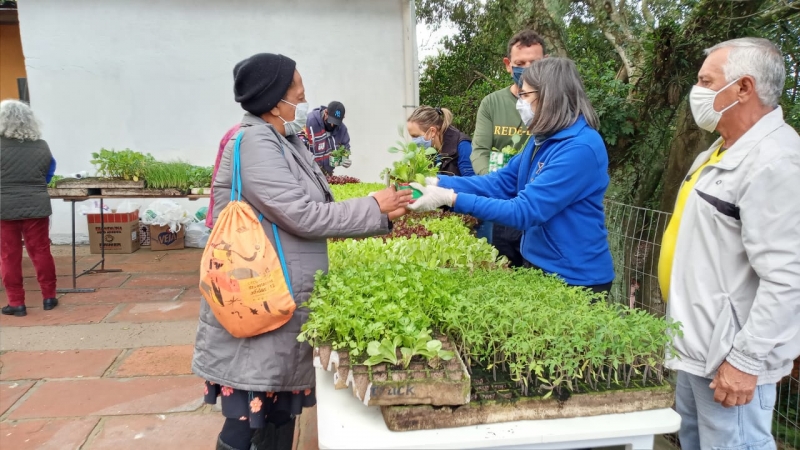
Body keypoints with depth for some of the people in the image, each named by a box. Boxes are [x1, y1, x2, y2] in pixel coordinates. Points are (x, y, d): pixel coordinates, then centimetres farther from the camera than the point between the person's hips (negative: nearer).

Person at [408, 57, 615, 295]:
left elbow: (524, 211, -28)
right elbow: (501, 182, 2)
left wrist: (451, 198, -30)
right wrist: (438, 183, -9)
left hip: (575, 278, -8)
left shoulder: (579, 148, -24)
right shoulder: (544, 139, 6)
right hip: (540, 265, 8)